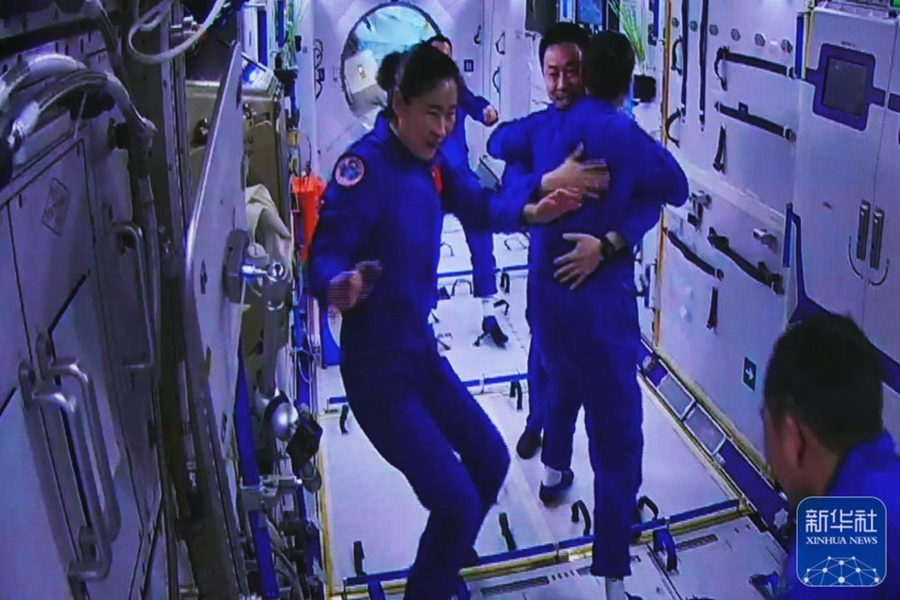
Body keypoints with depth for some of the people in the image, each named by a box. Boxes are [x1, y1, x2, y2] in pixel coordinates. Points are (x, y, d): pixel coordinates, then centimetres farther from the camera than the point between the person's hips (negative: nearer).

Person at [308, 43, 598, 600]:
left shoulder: (430, 162, 1)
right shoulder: (366, 164, -22)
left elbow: (480, 204, 14)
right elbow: (325, 256, -28)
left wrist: (531, 210, -3)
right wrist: (339, 288, -50)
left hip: (420, 349, 9)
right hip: (377, 366, -9)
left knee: (490, 460, 21)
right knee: (457, 502, -8)